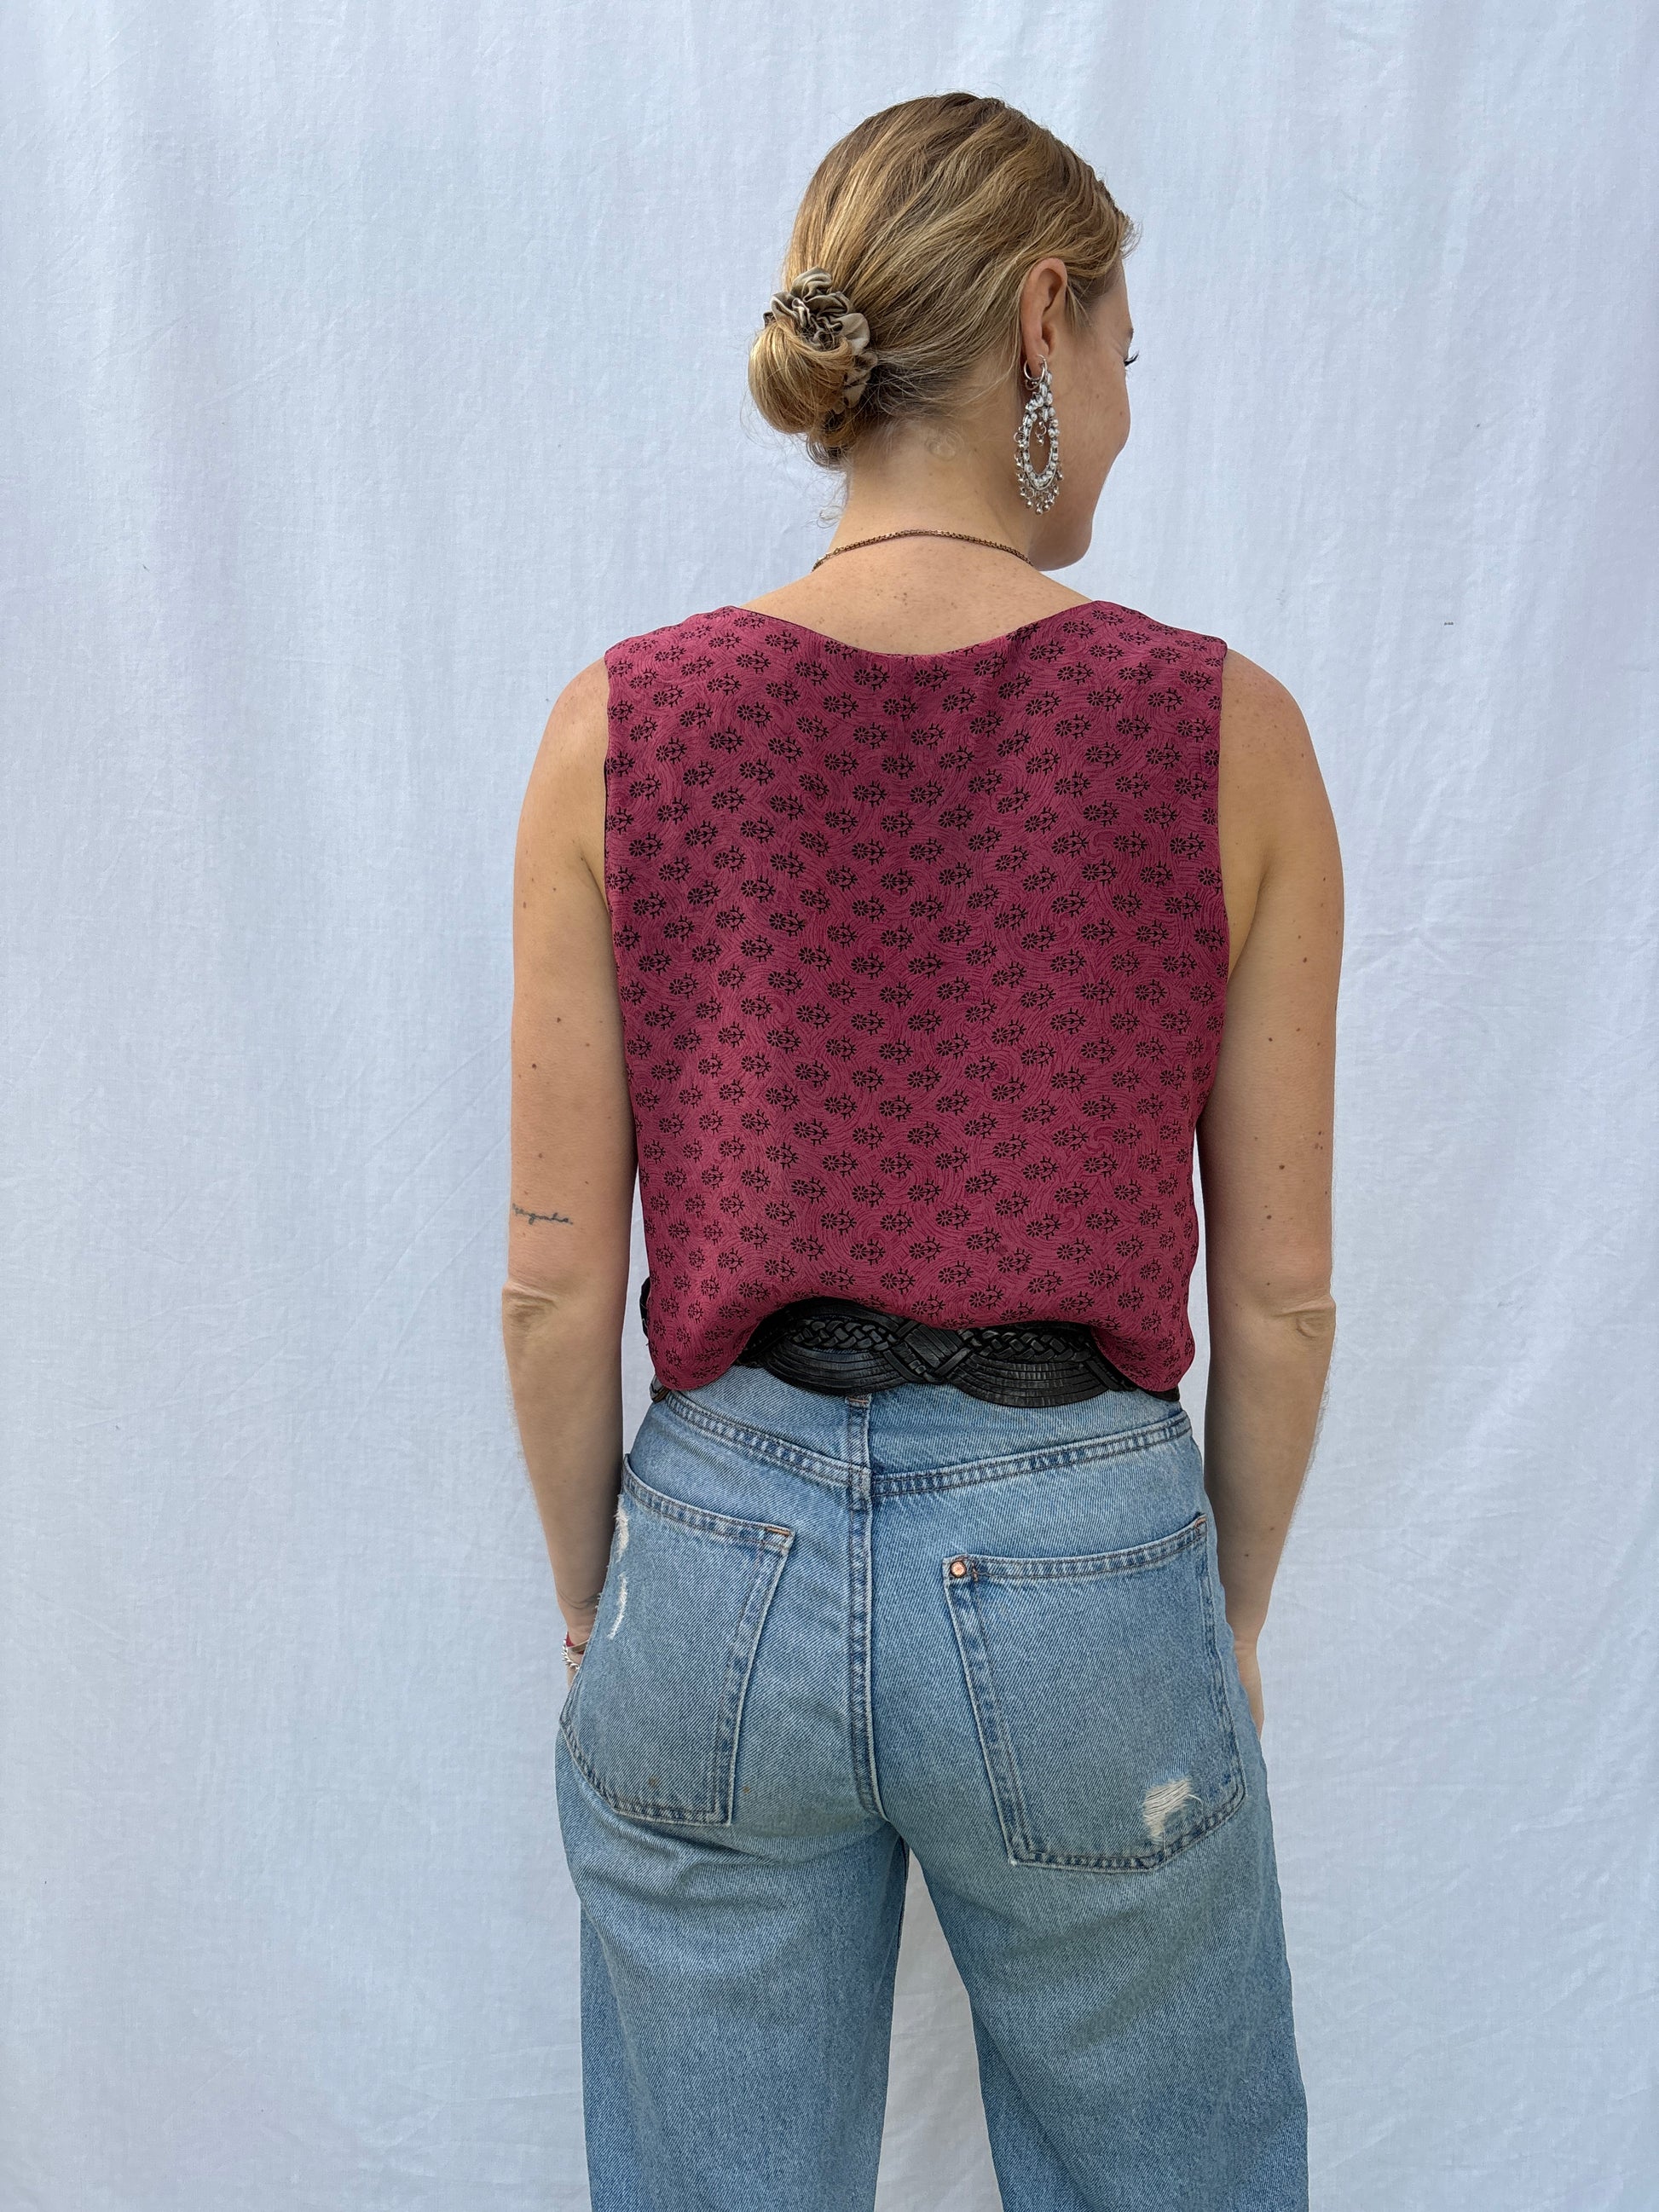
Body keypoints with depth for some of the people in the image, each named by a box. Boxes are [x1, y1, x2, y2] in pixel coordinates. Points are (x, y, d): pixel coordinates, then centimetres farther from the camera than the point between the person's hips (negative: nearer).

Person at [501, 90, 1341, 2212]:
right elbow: (1278, 1286, -4)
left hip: (725, 1554, 2)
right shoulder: (1225, 735, -11)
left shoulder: (619, 728, -8)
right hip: (1083, 1566, 0)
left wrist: (595, 1609, 11)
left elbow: (555, 1284, -5)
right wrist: (1233, 1612, 12)